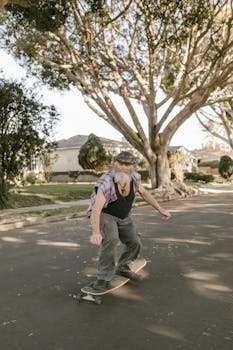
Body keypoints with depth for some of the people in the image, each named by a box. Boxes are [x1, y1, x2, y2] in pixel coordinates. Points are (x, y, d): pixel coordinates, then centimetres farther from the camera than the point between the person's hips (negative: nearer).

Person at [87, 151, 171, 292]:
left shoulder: (134, 177, -13)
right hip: (104, 215, -6)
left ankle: (122, 267, 26)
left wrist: (160, 209, 5)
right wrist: (95, 232, -54)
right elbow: (96, 209, -40)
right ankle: (104, 277, -16)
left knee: (135, 244, 0)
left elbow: (144, 192, 5)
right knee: (111, 240, -31)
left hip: (123, 217, 6)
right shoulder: (106, 182, -33)